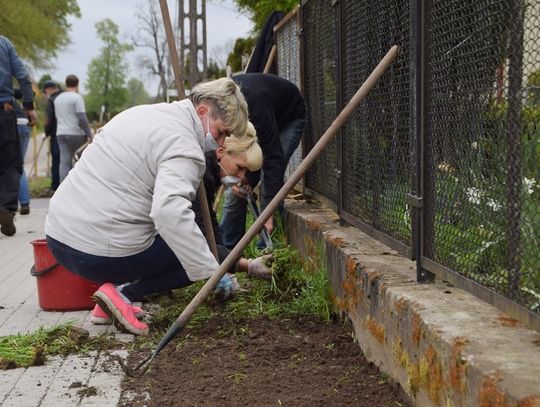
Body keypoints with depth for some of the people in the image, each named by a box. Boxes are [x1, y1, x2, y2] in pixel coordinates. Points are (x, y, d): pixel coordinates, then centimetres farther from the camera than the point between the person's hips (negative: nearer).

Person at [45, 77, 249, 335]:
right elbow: (170, 212, -31)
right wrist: (211, 272, -26)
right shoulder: (184, 146, -15)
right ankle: (125, 294, -8)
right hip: (100, 254, -9)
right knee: (194, 256, 9)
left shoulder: (143, 112, 14)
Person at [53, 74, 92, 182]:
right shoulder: (77, 97, -7)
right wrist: (89, 135, -12)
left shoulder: (57, 98, 15)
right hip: (75, 134, -6)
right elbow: (82, 118, -14)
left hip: (60, 134, 6)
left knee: (64, 162, 0)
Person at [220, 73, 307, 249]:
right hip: (256, 123, 6)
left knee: (271, 182, -21)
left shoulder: (254, 106, -44)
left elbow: (273, 157, -43)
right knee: (234, 189, -4)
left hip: (288, 117, -6)